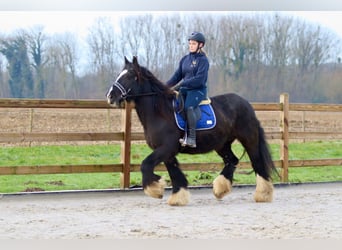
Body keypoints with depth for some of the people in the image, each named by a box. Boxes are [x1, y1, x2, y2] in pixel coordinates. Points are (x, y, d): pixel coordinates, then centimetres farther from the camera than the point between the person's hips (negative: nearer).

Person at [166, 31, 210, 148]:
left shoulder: (203, 60, -4)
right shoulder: (185, 59, 16)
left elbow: (199, 79, -15)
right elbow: (177, 75, 13)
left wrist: (182, 84, -20)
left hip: (198, 90, -7)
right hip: (185, 90, 7)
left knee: (188, 106, -33)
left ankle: (191, 138, -34)